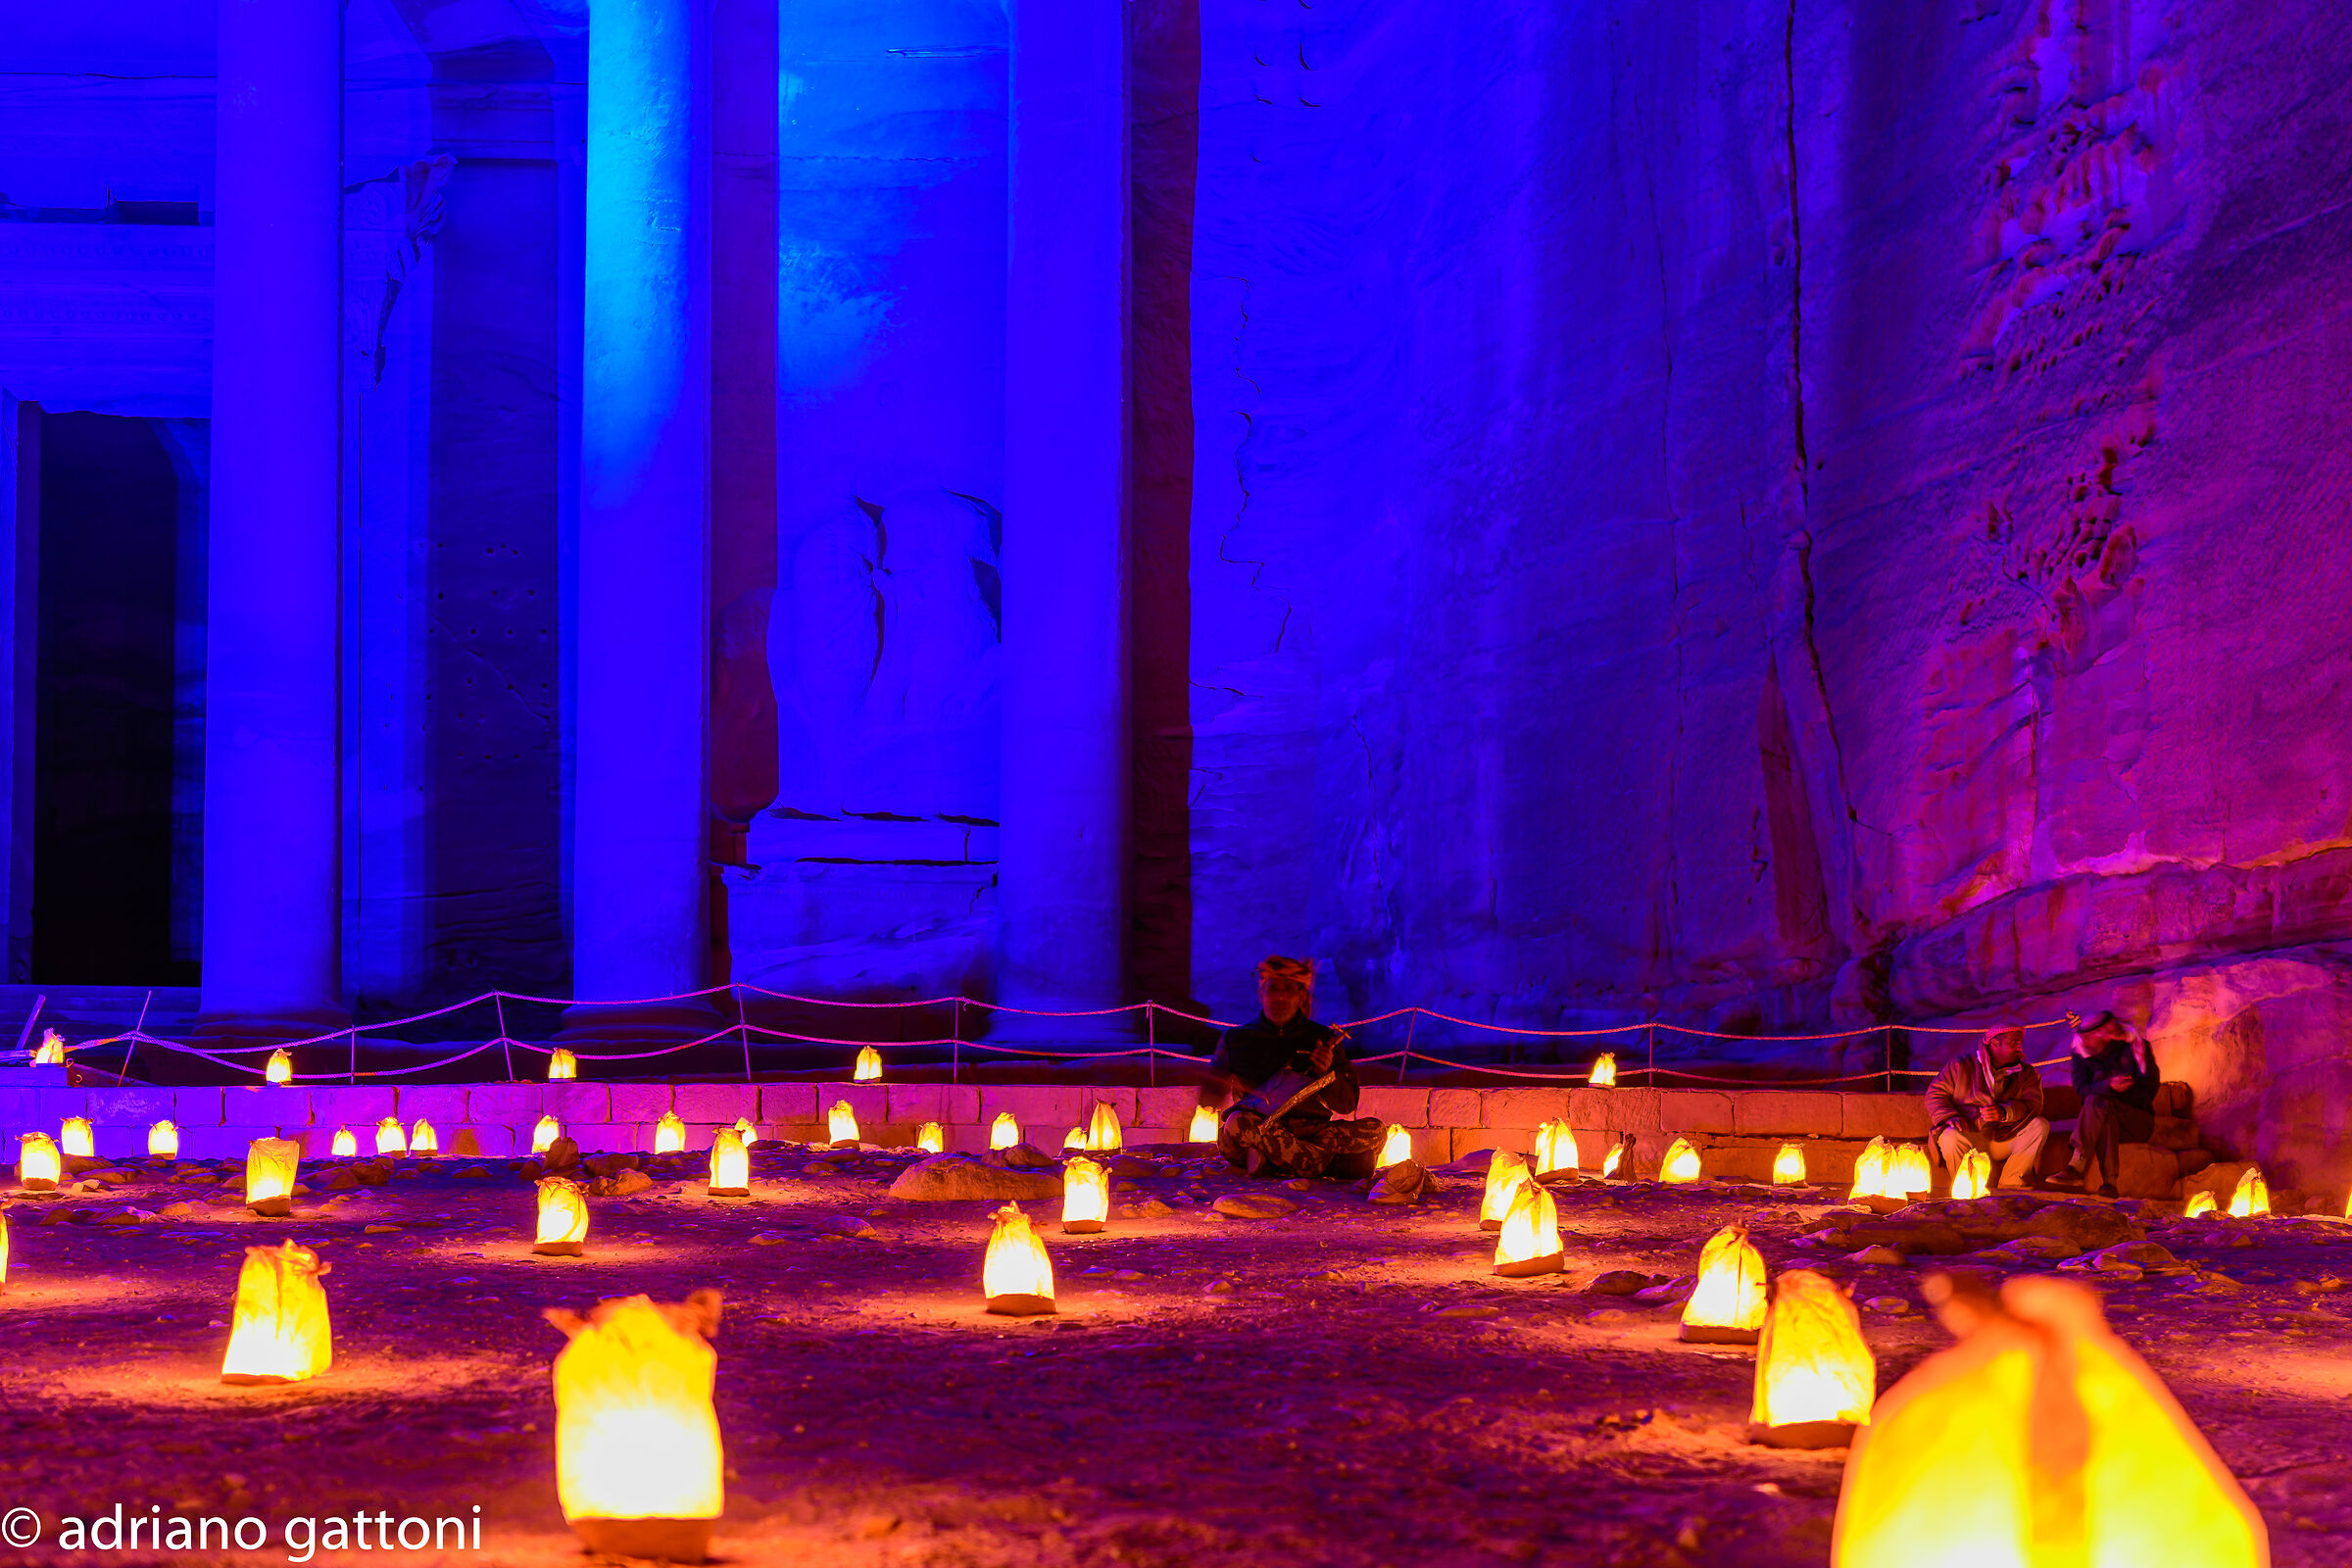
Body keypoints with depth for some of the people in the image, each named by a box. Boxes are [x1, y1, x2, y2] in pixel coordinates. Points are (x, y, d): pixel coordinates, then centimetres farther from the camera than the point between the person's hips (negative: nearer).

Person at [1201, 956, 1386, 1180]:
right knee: (1238, 1123, -38)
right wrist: (1221, 1084, -9)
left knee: (1374, 1130, -24)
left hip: (1309, 1131, 2)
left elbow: (1346, 1106, 9)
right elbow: (1209, 1098, 15)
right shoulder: (1236, 1038, 13)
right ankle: (1320, 1166, -29)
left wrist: (1327, 1074, -10)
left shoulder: (1324, 1039, 13)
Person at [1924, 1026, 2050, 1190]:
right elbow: (1935, 1094, 2)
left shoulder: (2026, 1072, 11)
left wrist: (2004, 1112, -27)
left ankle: (2009, 1187, -19)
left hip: (2005, 1139, 3)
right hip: (1969, 1135, -3)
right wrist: (1951, 1117, -19)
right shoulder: (1961, 1066, 5)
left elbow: (2033, 1104, -6)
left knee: (2040, 1125, -19)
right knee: (1951, 1138, -36)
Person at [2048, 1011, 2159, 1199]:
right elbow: (2081, 1088, -11)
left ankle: (2077, 1167, -41)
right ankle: (2109, 1182, -42)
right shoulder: (2081, 1055, 6)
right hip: (2106, 1119, 2)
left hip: (2138, 1120, -2)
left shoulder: (2136, 1047, 0)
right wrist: (2108, 1086, -30)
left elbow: (2148, 1090, -6)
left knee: (2097, 1103, -32)